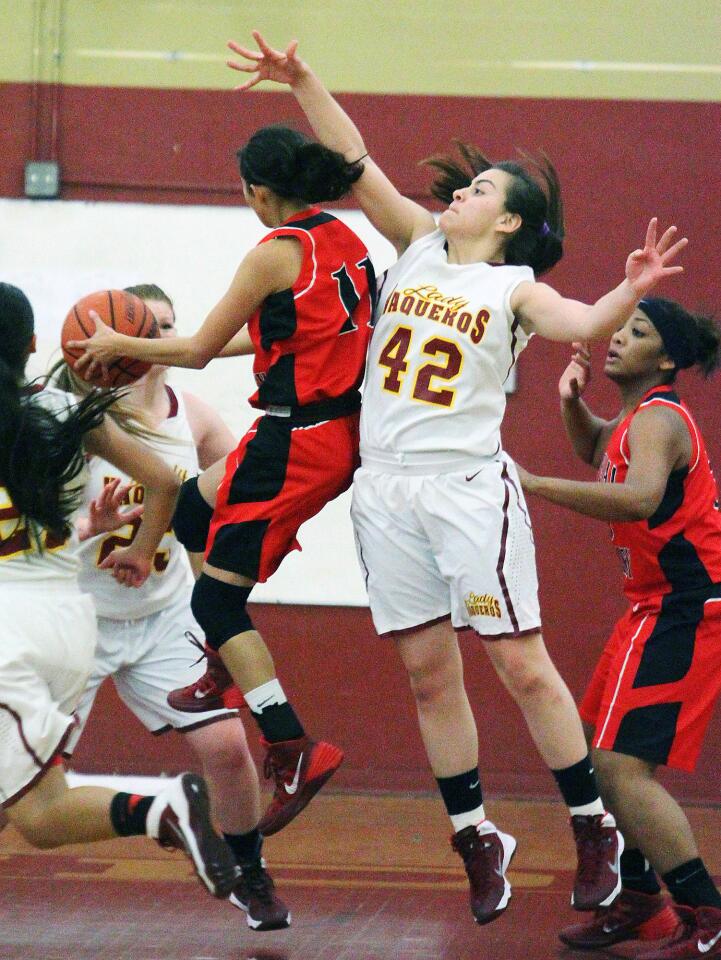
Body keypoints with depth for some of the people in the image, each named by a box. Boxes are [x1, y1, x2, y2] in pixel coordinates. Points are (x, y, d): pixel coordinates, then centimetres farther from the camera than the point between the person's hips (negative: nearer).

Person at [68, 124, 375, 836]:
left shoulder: (277, 253, -15)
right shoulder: (343, 238, 9)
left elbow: (199, 350, -9)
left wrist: (119, 346, 8)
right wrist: (157, 347, 26)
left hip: (294, 443, -9)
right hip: (343, 433, 9)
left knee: (217, 601, -2)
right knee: (193, 508, 28)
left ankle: (292, 749, -11)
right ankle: (225, 672, 34)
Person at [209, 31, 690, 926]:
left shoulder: (515, 287, 0)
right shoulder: (419, 245, 13)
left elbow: (578, 323, -19)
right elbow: (355, 165, 10)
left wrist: (628, 294, -38)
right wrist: (301, 82, 2)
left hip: (469, 488, -5)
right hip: (386, 490, 5)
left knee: (521, 664, -5)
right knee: (429, 673, 6)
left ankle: (594, 830, 4)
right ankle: (476, 841, 15)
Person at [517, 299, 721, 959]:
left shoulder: (658, 420, -18)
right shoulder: (632, 421, 13)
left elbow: (640, 497, -39)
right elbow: (593, 449, 36)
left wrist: (533, 484, -40)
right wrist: (572, 401, 14)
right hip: (656, 606, 11)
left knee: (621, 764, -17)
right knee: (604, 754, 18)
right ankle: (640, 899, 30)